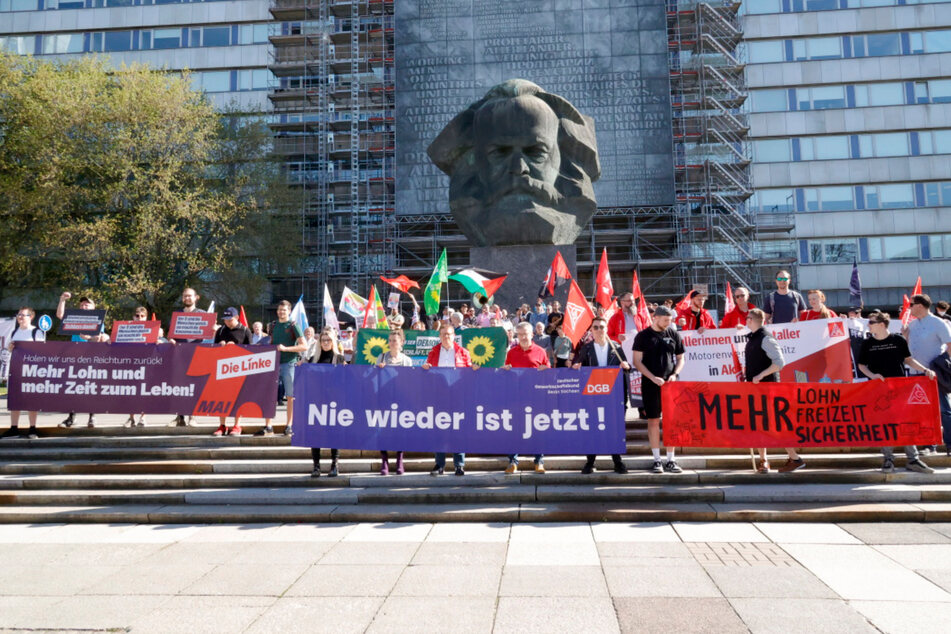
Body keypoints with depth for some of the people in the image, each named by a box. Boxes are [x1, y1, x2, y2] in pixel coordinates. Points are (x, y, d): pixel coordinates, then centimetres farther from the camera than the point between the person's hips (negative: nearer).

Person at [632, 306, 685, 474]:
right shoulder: (643, 336, 1)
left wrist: (675, 374, -4)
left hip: (670, 383, 2)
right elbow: (637, 361, -2)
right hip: (650, 384, -2)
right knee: (653, 420, 0)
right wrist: (653, 378, -12)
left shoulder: (674, 335, 9)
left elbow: (680, 359, 15)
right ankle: (656, 460, 7)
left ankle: (670, 460, 8)